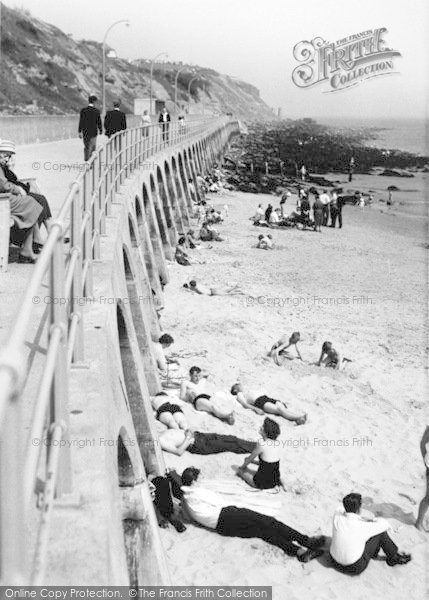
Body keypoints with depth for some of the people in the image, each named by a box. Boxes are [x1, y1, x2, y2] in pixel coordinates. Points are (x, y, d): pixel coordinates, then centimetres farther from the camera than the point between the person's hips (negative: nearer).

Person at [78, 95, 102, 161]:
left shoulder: (83, 110, -4)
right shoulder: (96, 111, -10)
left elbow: (81, 121, -4)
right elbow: (99, 122, -5)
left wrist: (79, 132, 2)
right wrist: (100, 130, 11)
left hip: (85, 132, 3)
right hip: (93, 132, -3)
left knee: (86, 147, 16)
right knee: (92, 147, 7)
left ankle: (86, 160, 21)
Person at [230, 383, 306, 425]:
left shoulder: (249, 391, 41)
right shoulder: (239, 394, 19)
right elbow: (245, 404, -1)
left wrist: (279, 401, 23)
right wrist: (256, 409, -21)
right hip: (259, 402, -7)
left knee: (282, 407, -24)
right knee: (279, 410, -29)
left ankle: (299, 415, -46)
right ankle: (299, 416, -47)